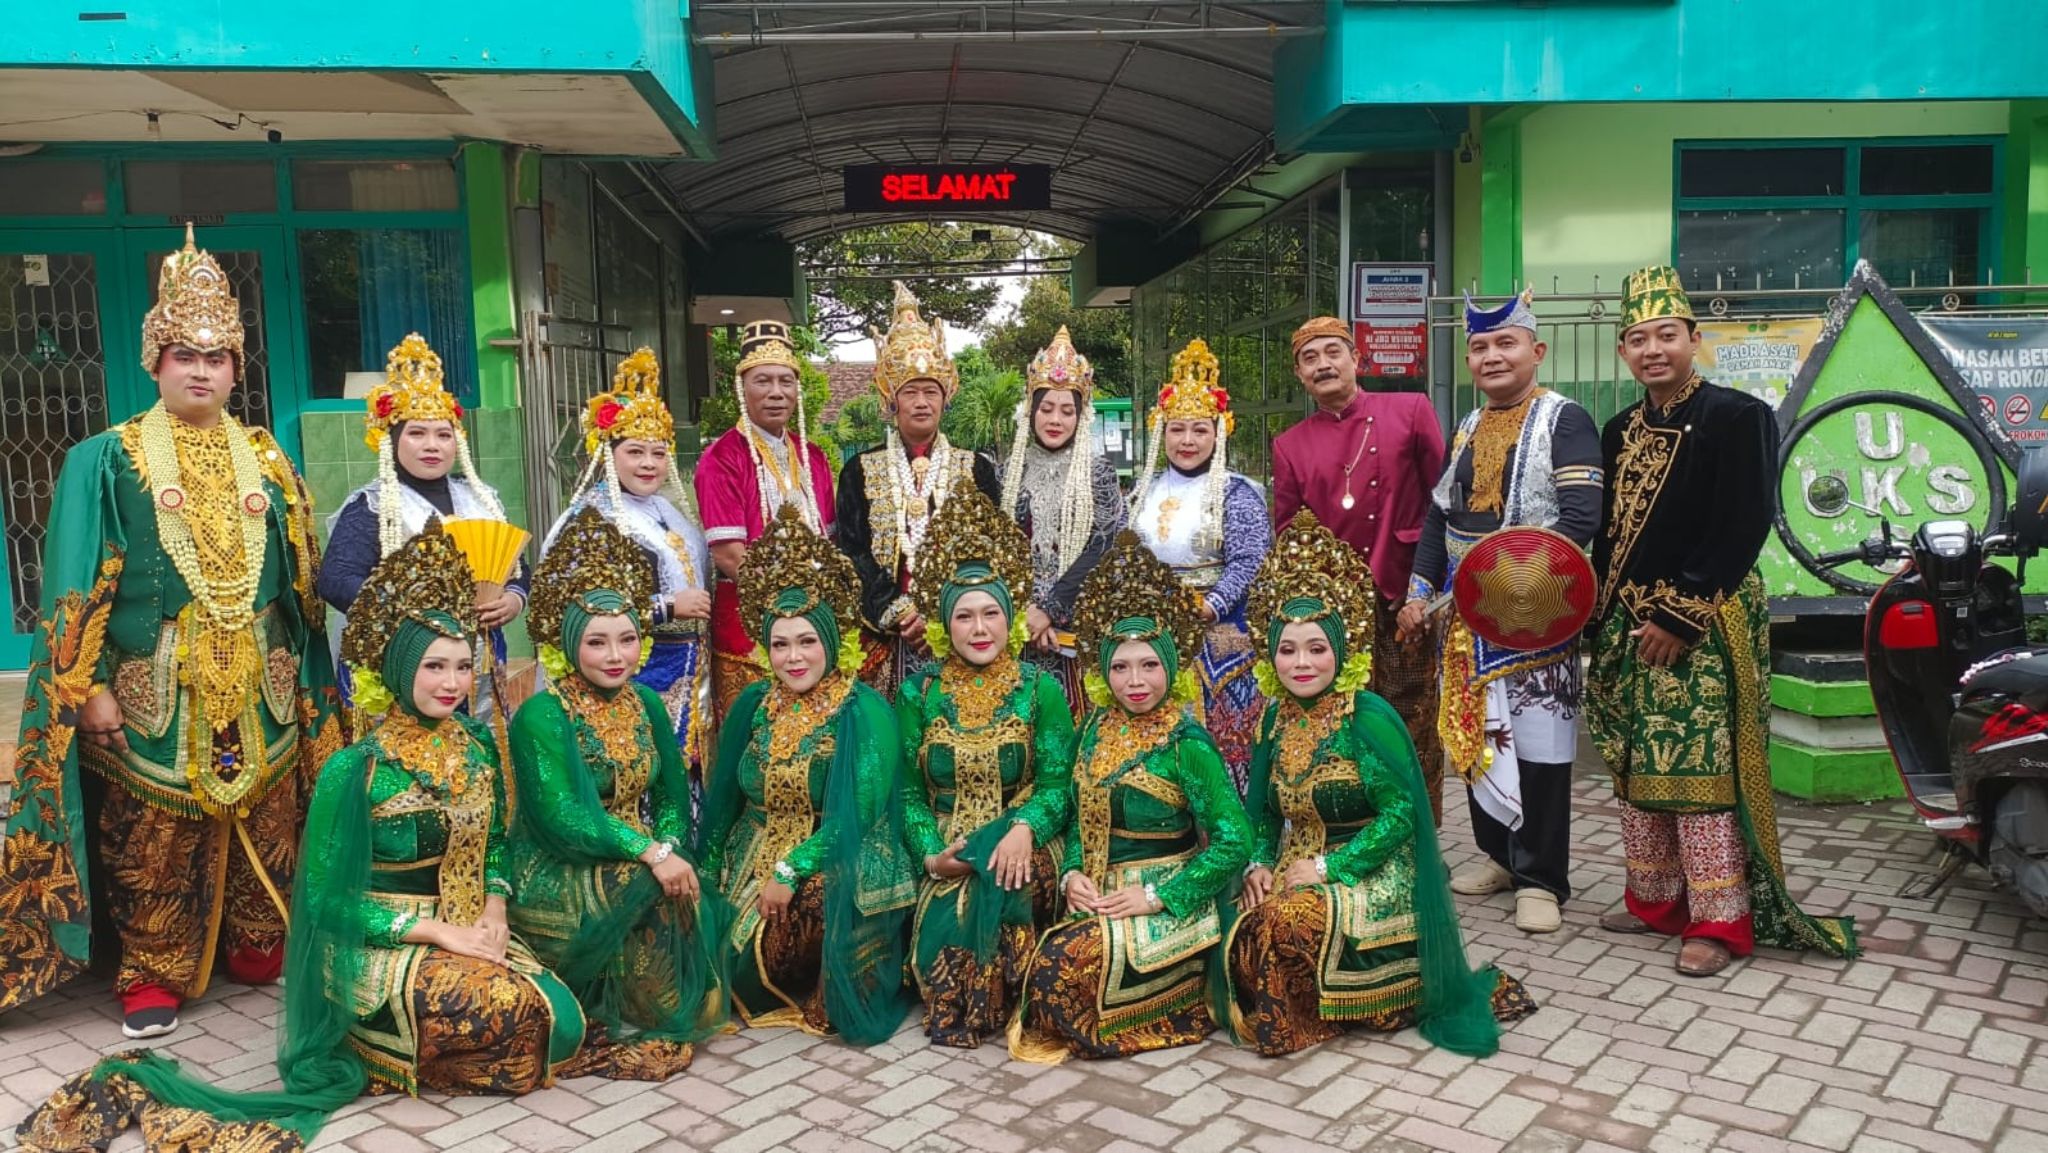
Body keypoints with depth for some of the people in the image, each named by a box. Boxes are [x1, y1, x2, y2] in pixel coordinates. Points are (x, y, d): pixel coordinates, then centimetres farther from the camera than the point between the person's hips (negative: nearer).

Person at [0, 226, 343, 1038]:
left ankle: (261, 953, 25)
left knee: (266, 820, 9)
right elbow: (77, 583, -3)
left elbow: (302, 576, 12)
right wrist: (89, 687, -10)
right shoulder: (107, 460, 0)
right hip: (155, 686, -3)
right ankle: (153, 974, 18)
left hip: (259, 684, 3)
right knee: (155, 831, 3)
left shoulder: (265, 459, 9)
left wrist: (308, 680, 9)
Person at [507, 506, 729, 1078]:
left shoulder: (646, 704, 8)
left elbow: (673, 795, 7)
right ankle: (620, 1027, -11)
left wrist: (670, 847, -15)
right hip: (558, 878, -5)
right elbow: (560, 818, -21)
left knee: (694, 901, -22)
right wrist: (649, 852, -29)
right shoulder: (541, 716, -12)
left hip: (639, 859, 5)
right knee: (652, 893, -29)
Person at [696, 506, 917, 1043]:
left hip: (832, 861, -5)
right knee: (732, 936, -19)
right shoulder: (752, 706, 7)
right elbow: (723, 799, 12)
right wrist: (707, 873, 2)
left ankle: (824, 1001, -8)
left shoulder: (864, 712, -10)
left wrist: (791, 872, -24)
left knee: (815, 904, -35)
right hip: (755, 857, 5)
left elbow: (857, 814, -17)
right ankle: (763, 993, 13)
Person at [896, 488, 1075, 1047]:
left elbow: (1055, 781, -3)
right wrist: (931, 855, -13)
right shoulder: (919, 694, 7)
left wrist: (1023, 827, -24)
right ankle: (957, 1006, 2)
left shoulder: (1040, 688, 3)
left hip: (1021, 848, -1)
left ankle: (980, 1009, -14)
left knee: (995, 869, -32)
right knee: (941, 932, -27)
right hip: (946, 858, 1)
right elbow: (910, 792, 4)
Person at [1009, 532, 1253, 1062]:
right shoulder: (1095, 730, 7)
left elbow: (1234, 841, -15)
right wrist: (1071, 874, -5)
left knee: (1065, 962, -26)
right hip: (1098, 894, 5)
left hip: (1167, 902, -5)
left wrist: (1155, 897, -18)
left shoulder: (1186, 741, -11)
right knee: (1041, 963, -19)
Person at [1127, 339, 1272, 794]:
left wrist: (1206, 608, -20)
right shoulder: (1145, 491, 12)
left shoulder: (1237, 493, -5)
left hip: (1215, 633, -5)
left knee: (1214, 731, -2)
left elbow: (1248, 562, -13)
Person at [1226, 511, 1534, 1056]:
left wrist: (1328, 867, -18)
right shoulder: (1276, 717, 6)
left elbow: (1401, 812, -16)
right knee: (1245, 926, -18)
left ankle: (1308, 1021, -3)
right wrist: (1259, 863, -4)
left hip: (1373, 874, -6)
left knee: (1289, 922, -30)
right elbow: (1266, 811, 14)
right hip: (1299, 870, 6)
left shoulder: (1369, 717, -13)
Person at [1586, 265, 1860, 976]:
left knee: (1699, 770, -6)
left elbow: (1742, 529, -14)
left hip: (1705, 625, -7)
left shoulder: (1738, 417, -7)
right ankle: (1656, 900, 24)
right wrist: (1602, 618, 8)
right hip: (1627, 623, 7)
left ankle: (1720, 919, 5)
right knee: (1636, 768, 11)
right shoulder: (1620, 431, 13)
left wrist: (1679, 616, -18)